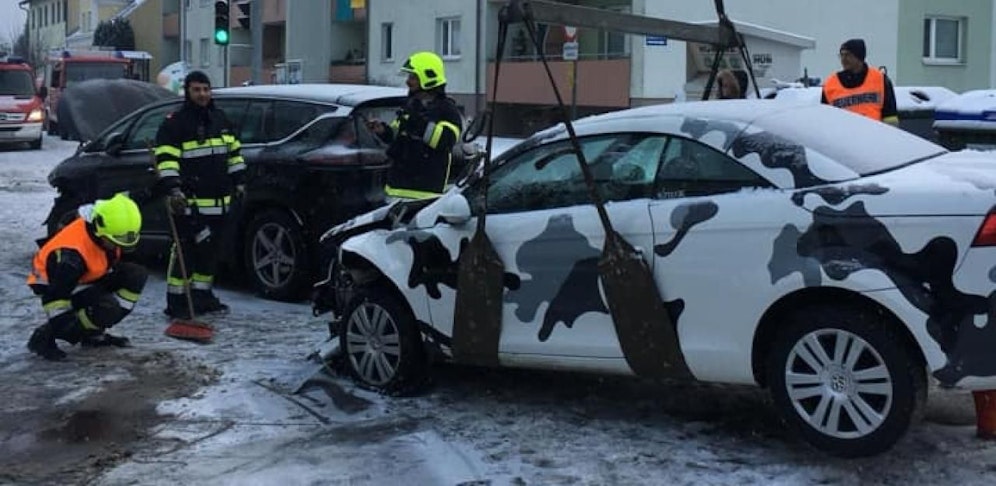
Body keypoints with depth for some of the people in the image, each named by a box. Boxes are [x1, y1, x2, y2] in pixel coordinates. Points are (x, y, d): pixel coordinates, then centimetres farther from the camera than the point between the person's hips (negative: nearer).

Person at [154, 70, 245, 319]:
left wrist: (238, 181, 18)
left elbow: (234, 152, 23)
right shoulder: (175, 122, -6)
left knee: (209, 250, 12)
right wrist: (172, 188, -23)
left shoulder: (220, 119, 16)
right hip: (189, 201, -7)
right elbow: (166, 158, -13)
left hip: (218, 201, 7)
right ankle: (177, 301, -2)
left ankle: (202, 294, 24)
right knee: (186, 249, -8)